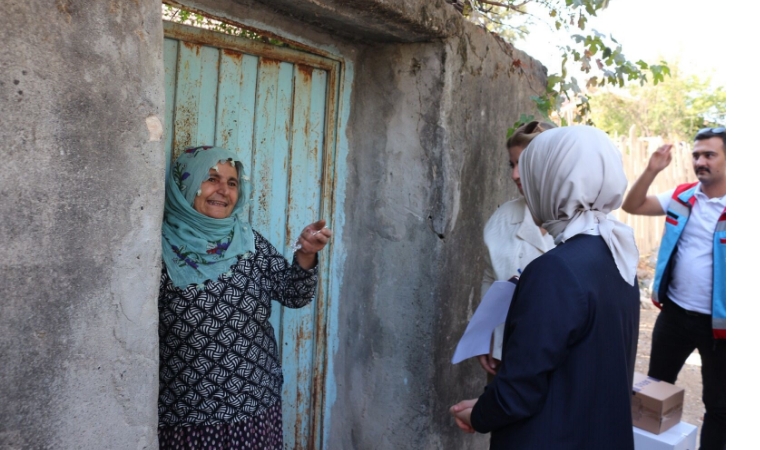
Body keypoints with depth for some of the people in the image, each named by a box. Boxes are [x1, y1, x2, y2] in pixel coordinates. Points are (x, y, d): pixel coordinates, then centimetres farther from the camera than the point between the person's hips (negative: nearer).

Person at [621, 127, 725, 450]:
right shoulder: (682, 196, 1)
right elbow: (632, 206, -2)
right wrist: (652, 170, -14)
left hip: (717, 321, -4)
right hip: (674, 311, 5)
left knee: (718, 404, 12)